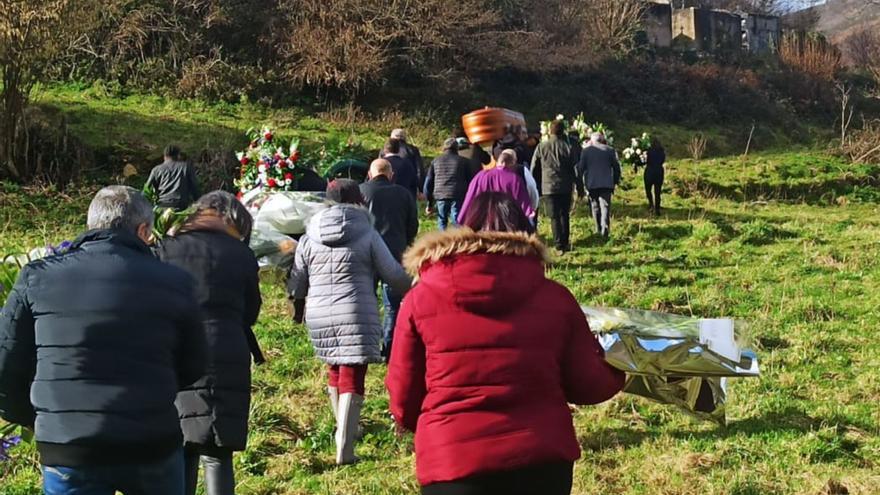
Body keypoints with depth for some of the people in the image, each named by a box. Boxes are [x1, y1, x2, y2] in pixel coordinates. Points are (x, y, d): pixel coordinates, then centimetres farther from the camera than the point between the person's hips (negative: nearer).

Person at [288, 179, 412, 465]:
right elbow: (394, 275, 1)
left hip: (319, 317, 4)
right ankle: (344, 449, -7)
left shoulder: (309, 238, 5)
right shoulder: (367, 235, -4)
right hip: (356, 317, -4)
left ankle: (344, 430, 37)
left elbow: (297, 284, 11)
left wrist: (298, 303, 33)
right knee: (352, 379, -2)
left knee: (335, 371, 22)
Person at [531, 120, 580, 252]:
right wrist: (579, 187, 9)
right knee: (565, 215, 14)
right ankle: (565, 242, 13)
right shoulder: (569, 147, -3)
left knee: (554, 216, 3)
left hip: (548, 187, -1)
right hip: (565, 187, 1)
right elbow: (575, 167, -1)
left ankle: (559, 244, -2)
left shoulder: (541, 147, -2)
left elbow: (534, 168, 4)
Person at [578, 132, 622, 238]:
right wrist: (616, 181, 16)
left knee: (595, 207, 14)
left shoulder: (585, 151, 3)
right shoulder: (610, 150, 4)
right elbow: (616, 166, 6)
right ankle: (605, 227, -24)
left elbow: (580, 167, 2)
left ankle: (599, 229, 19)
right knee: (605, 206, -5)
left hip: (591, 184, 1)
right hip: (606, 183, -1)